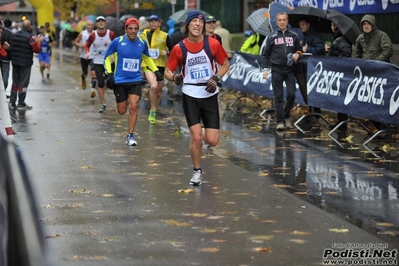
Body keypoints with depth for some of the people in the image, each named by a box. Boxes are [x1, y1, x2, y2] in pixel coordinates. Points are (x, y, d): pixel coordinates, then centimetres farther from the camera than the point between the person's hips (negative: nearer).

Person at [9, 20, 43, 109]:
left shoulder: (15, 35, 7)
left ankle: (12, 102, 16)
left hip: (15, 62, 6)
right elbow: (36, 49, -15)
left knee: (15, 82, 14)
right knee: (23, 83, 0)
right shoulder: (30, 37, -15)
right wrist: (39, 41, 4)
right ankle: (21, 104, 2)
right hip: (25, 63, -6)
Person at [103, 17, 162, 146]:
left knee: (133, 106, -14)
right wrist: (109, 73, -8)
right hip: (120, 80, -1)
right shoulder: (117, 41, -8)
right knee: (122, 111, 5)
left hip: (136, 80, 1)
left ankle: (130, 136, -2)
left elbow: (147, 58, 20)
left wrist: (156, 70, 12)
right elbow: (107, 57, 3)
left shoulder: (142, 43, 0)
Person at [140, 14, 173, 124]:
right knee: (154, 86, -27)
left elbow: (172, 49, 7)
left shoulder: (164, 36, 2)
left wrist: (166, 52, -12)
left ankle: (154, 114, 30)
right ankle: (152, 111, -12)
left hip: (161, 65, 2)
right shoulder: (143, 35, 4)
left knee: (158, 92, 11)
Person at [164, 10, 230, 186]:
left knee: (212, 141, -4)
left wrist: (216, 78, -10)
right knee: (196, 137, -9)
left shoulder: (213, 44, -6)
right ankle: (197, 171, 13)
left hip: (210, 95, 1)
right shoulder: (179, 48, -6)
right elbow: (168, 72, 3)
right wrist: (174, 77, -20)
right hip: (190, 96, -1)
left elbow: (225, 64, 7)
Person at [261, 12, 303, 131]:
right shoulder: (272, 37, 6)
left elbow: (300, 50, 17)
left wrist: (297, 55, -6)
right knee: (278, 96, -1)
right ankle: (280, 121, 1)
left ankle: (287, 115, 19)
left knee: (291, 94, -5)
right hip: (277, 70, -1)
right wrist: (265, 69, -1)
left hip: (290, 69, 1)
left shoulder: (294, 36, 8)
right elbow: (266, 54, 8)